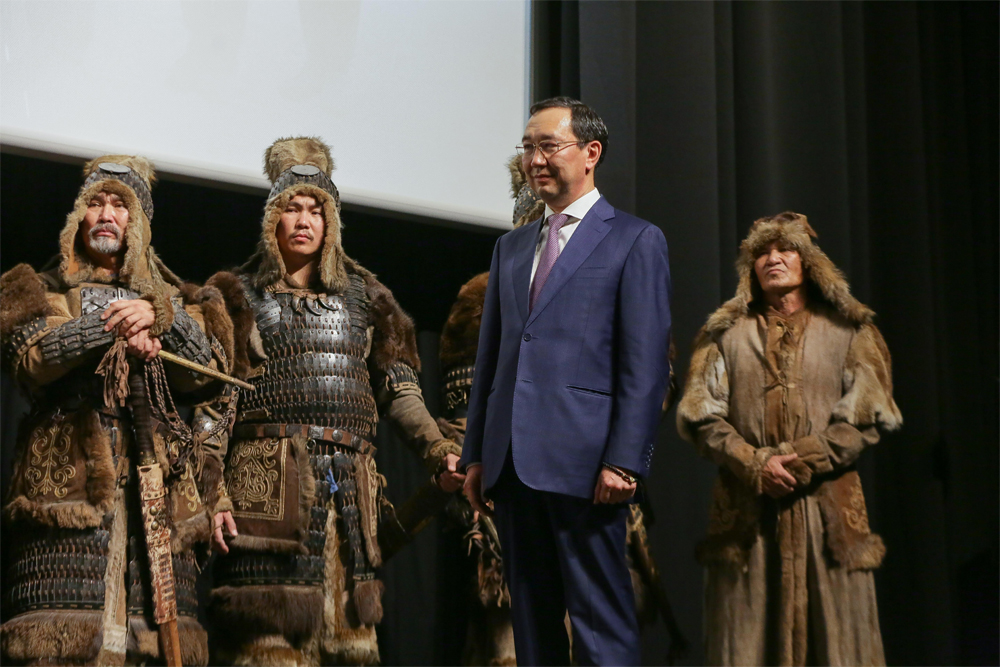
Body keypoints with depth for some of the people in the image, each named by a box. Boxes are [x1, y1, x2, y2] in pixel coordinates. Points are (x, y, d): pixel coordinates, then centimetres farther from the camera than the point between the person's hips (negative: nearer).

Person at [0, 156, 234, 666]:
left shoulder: (171, 300, 26)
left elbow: (204, 372, 8)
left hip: (158, 482, 2)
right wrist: (114, 330, -7)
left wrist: (160, 317, -9)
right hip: (67, 482, -1)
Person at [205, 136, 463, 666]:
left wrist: (437, 452, -3)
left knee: (348, 624, 1)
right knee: (271, 624, -9)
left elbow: (399, 389, 13)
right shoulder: (240, 297, 10)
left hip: (348, 484, 3)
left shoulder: (362, 298, 19)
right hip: (269, 480, -3)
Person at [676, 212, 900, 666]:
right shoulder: (726, 334, 13)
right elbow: (701, 417, 4)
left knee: (834, 628, -3)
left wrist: (808, 461, -10)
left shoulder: (847, 330, 11)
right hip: (746, 507, 1)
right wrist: (755, 464, -10)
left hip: (827, 504, 0)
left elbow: (867, 417, 2)